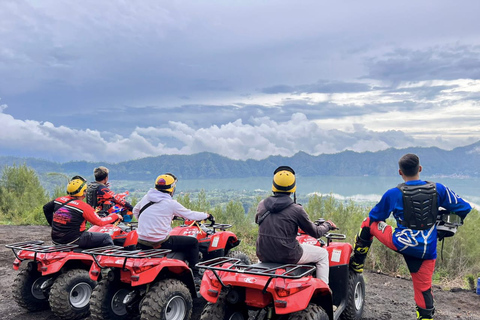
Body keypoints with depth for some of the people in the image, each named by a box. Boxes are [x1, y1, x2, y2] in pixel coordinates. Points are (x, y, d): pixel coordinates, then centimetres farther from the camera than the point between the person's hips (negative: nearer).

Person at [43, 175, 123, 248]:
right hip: (72, 241, -8)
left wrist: (53, 224, 29)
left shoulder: (59, 200, 2)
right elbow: (99, 222, -9)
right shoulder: (83, 207, -17)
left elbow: (46, 208, 20)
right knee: (106, 238, 0)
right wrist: (115, 216, 5)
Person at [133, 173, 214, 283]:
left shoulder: (146, 197, 5)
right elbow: (190, 215, -1)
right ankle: (194, 274, 7)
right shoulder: (171, 203, -10)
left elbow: (135, 211, 22)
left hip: (142, 244, 6)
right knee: (193, 242, 7)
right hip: (161, 242, -6)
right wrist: (207, 215, 16)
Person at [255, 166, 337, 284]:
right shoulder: (296, 209, -15)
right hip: (287, 256, -5)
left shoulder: (262, 205, -3)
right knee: (323, 254, 16)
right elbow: (315, 233, -4)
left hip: (263, 255, 5)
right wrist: (327, 225, 18)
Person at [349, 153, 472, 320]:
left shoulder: (394, 194, -8)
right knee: (424, 289, 15)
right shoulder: (438, 189, -2)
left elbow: (375, 217, 6)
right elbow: (464, 208, 5)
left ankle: (357, 263, 25)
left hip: (401, 243, -3)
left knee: (369, 223, 18)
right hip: (427, 250, 3)